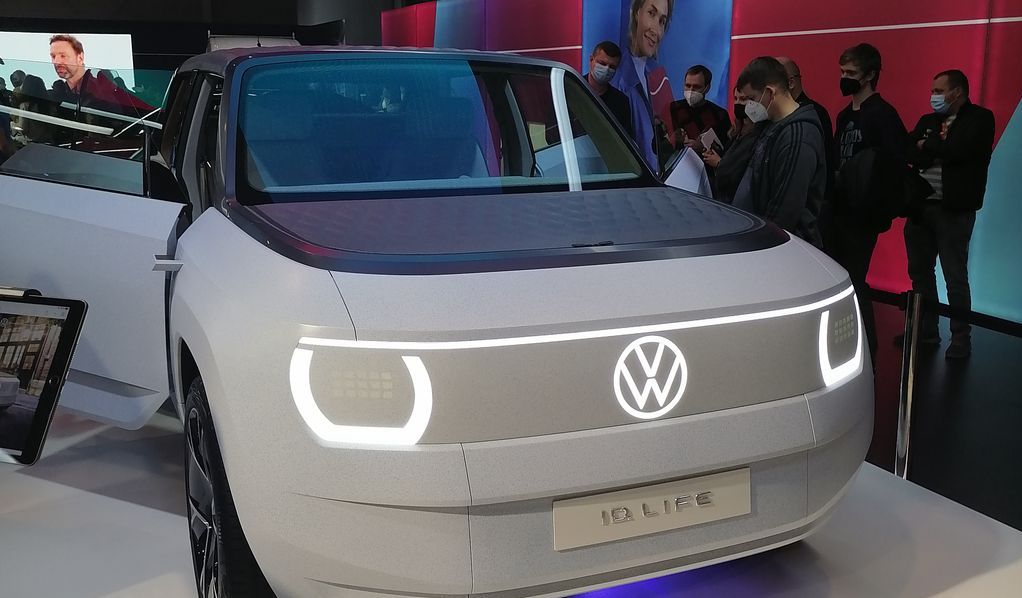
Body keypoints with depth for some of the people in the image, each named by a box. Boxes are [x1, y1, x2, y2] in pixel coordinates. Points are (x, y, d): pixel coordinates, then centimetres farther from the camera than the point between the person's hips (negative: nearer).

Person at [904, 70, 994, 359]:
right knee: (919, 271, 12)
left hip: (953, 210, -6)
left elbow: (959, 150, -20)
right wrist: (939, 150, -13)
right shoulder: (928, 121, 14)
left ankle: (961, 338, 9)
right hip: (920, 206, 6)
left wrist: (927, 146, -6)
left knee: (955, 276, -2)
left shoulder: (980, 119, -4)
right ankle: (926, 330, 24)